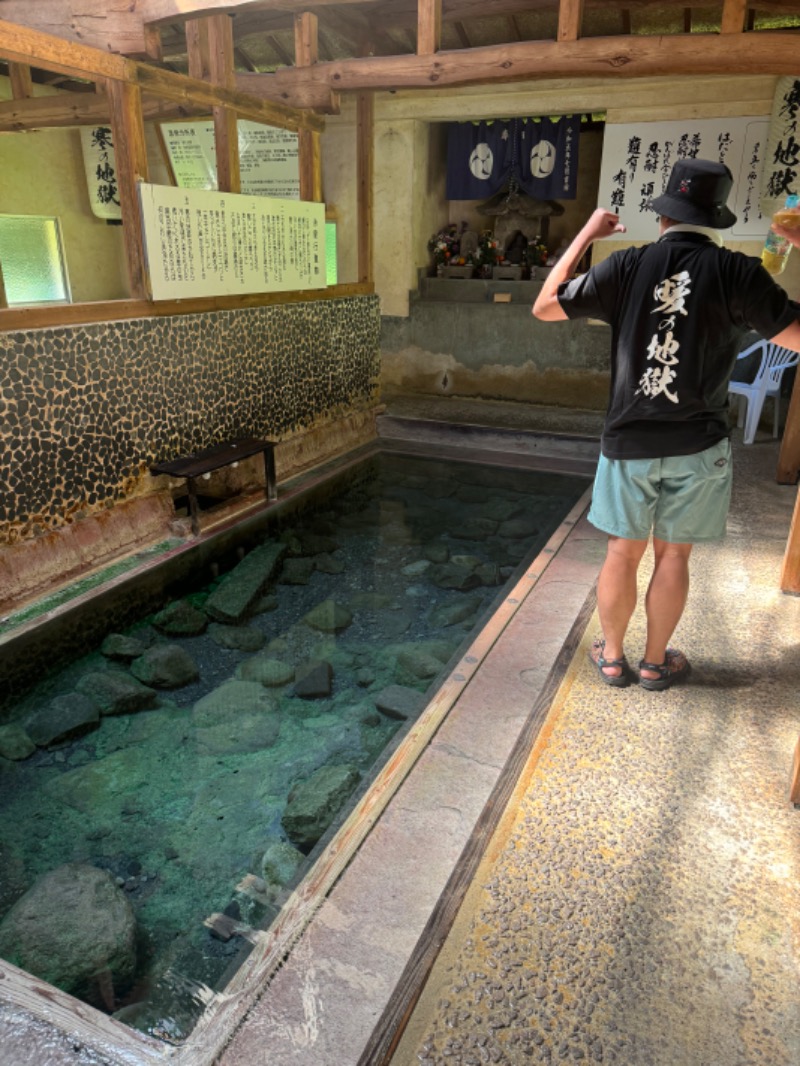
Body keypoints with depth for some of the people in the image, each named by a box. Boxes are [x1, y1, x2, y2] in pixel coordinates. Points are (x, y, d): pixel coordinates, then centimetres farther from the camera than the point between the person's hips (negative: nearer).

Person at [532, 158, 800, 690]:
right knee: (674, 553, 11)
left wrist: (585, 235, 12)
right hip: (698, 445, -1)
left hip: (630, 441, 1)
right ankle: (656, 661, 25)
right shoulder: (738, 273, -8)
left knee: (623, 551, 11)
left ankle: (612, 656, 25)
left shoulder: (626, 266, -5)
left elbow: (544, 307, 4)